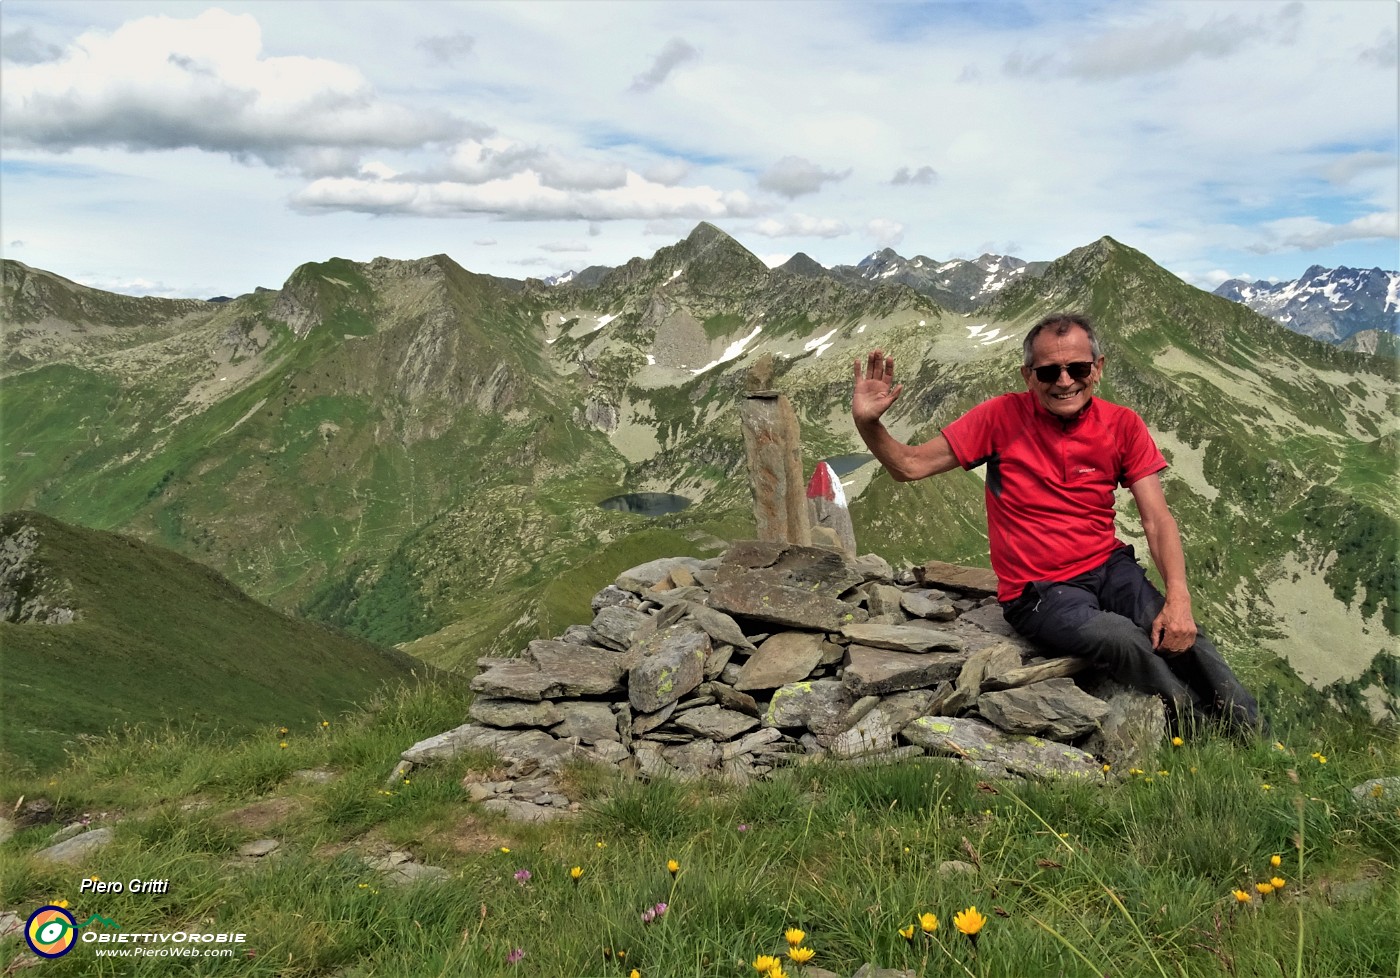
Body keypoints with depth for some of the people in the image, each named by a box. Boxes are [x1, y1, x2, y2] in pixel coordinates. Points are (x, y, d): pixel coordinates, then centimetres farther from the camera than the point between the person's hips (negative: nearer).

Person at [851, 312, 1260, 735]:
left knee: (1182, 638, -26)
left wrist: (1178, 597, -20)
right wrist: (867, 423, -25)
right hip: (1037, 591, -3)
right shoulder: (1004, 417, -6)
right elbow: (909, 465, -5)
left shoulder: (1122, 425, 0)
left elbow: (1157, 520, -4)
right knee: (1121, 639, -31)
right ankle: (1199, 732, -6)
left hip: (1109, 567, 3)